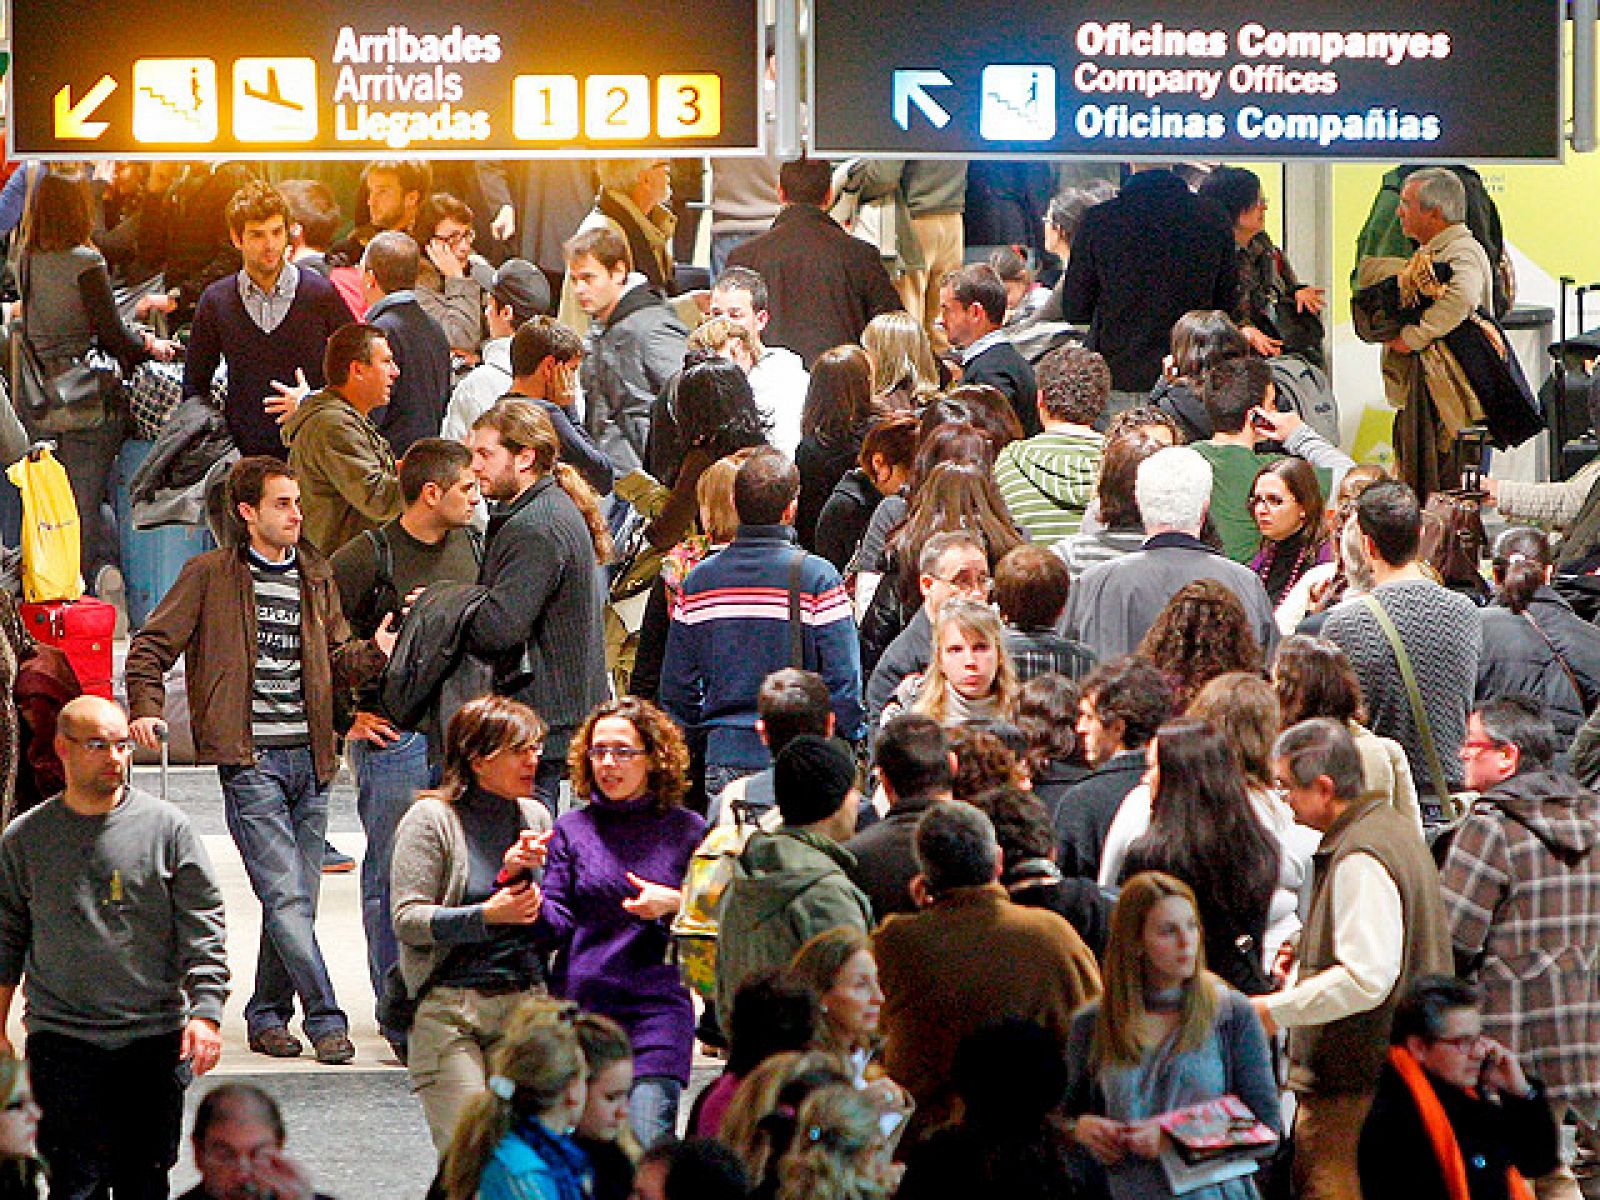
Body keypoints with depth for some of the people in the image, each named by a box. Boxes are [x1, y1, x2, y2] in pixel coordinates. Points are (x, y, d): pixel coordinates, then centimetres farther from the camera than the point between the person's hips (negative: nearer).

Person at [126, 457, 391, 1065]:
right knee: (285, 896, -12)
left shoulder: (316, 577, 15)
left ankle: (268, 1017, 18)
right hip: (251, 757, -5)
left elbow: (337, 662, 17)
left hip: (308, 757, 5)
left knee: (298, 898, 7)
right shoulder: (210, 575, 1)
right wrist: (146, 707, -10)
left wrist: (373, 652, -3)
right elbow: (152, 646, 4)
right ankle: (325, 1019, -11)